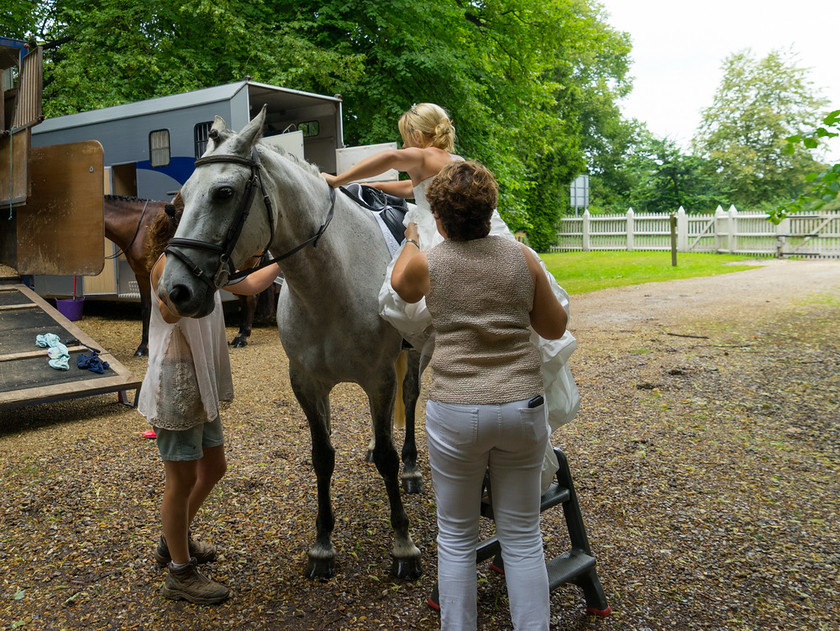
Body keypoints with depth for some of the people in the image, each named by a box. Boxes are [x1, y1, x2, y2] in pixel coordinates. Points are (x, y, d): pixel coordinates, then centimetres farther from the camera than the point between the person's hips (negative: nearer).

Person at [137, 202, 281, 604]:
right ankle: (180, 574, 20)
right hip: (176, 385, -10)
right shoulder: (170, 262, -17)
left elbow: (248, 285, 23)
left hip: (202, 385, 10)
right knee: (182, 480, 3)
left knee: (213, 468, 20)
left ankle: (174, 541, 41)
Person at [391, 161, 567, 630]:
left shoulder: (426, 264, -4)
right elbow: (556, 328, 10)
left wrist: (411, 241, 37)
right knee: (523, 539, 14)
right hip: (523, 409, 2)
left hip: (455, 412, -1)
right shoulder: (522, 257, -1)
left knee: (456, 538, 15)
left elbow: (400, 285, 20)